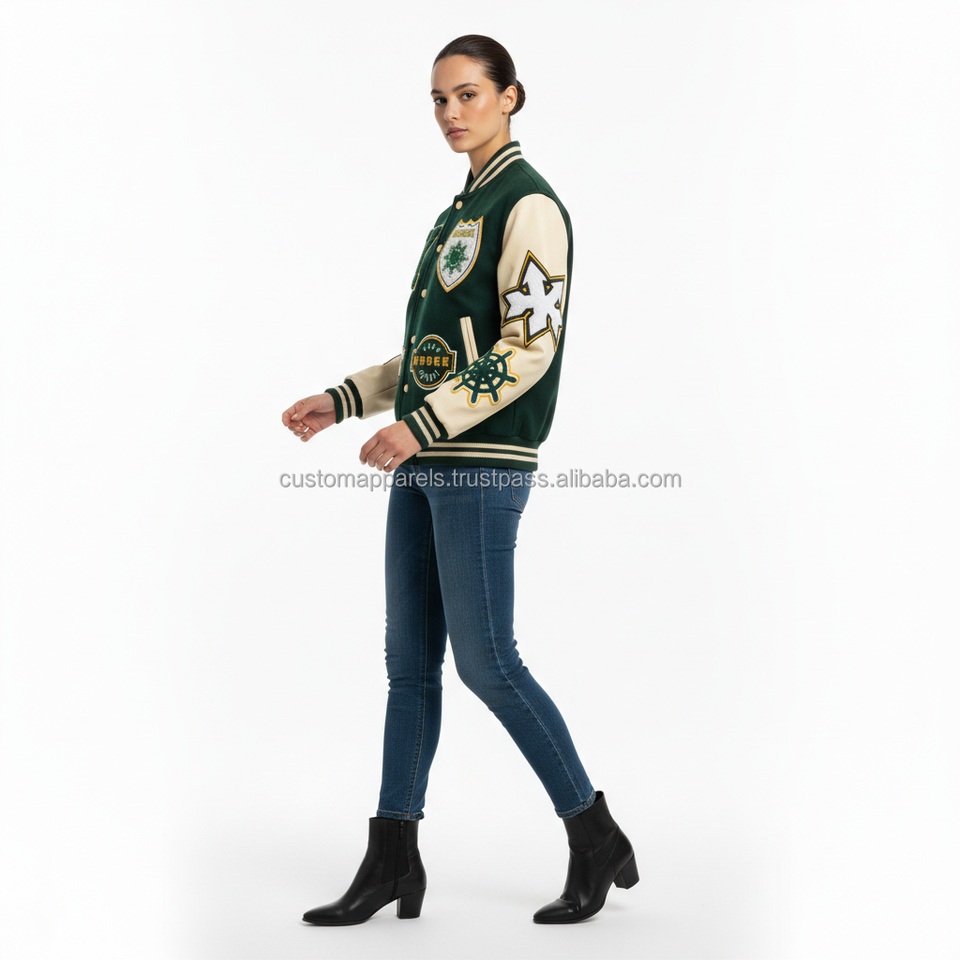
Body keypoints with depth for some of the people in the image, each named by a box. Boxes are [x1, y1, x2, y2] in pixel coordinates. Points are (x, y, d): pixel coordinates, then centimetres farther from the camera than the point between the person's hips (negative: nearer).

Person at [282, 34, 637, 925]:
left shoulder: (529, 205, -7)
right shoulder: (460, 211, 20)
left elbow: (528, 350, -16)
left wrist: (420, 427, -21)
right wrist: (341, 401, 16)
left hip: (483, 459, -9)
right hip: (425, 457, 9)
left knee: (485, 660, -6)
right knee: (409, 658, 7)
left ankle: (596, 839, 8)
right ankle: (393, 861, 13)